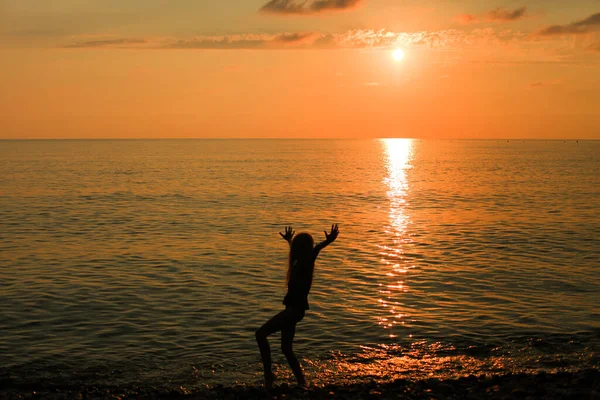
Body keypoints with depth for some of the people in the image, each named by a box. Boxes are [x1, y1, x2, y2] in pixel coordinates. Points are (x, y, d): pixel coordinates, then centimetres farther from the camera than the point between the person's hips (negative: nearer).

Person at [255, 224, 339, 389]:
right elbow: (296, 251, 35)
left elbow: (315, 251, -35)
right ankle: (301, 381, 21)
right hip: (294, 308, 10)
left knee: (261, 333, -14)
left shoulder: (305, 263, -14)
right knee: (286, 348, 15)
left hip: (295, 309, -10)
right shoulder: (301, 262, 11)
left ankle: (268, 374, -12)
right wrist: (289, 241, 52)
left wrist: (327, 242, -53)